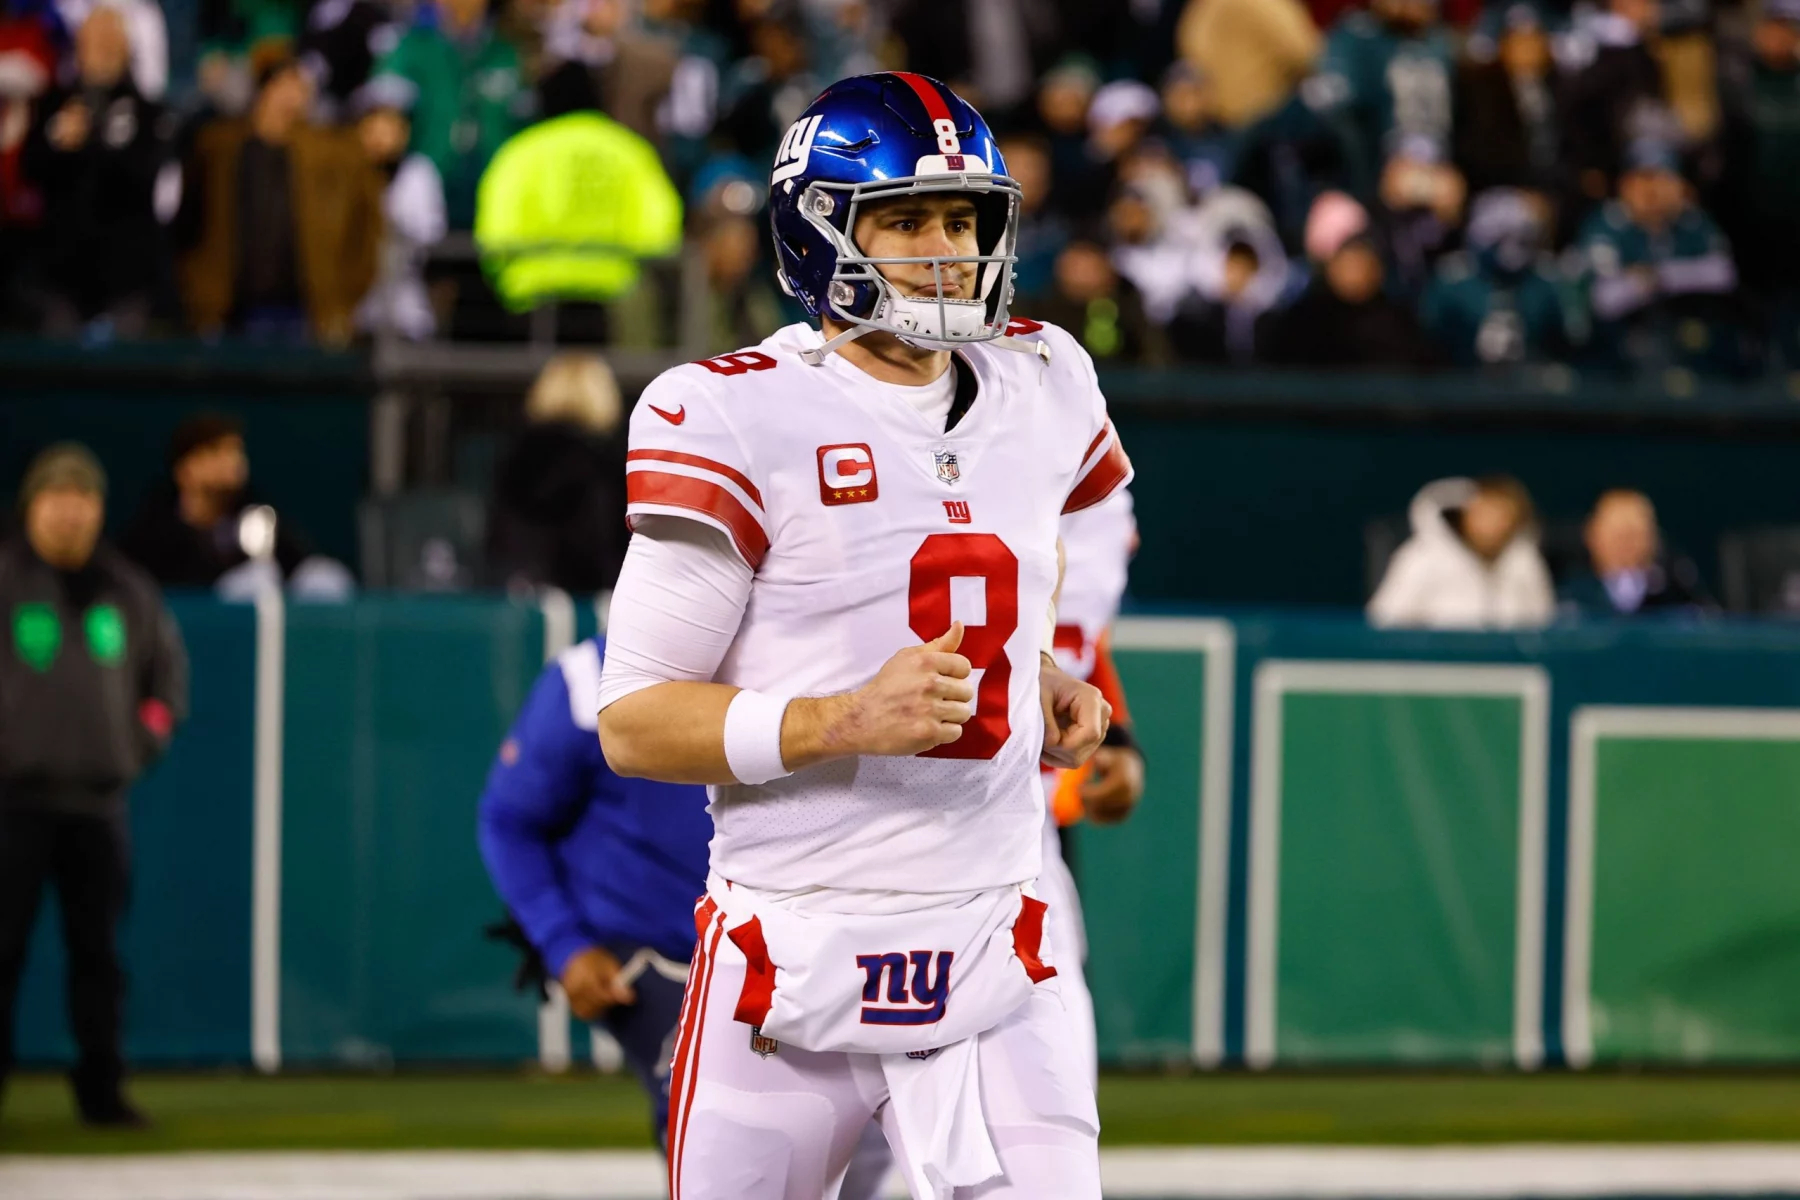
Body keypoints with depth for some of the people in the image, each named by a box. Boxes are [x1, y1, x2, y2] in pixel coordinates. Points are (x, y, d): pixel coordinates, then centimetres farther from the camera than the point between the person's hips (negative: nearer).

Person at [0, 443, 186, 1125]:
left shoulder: (127, 590, 12)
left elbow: (167, 666, 25)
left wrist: (153, 726, 11)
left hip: (98, 798, 4)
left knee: (97, 951, 6)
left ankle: (101, 1088, 11)